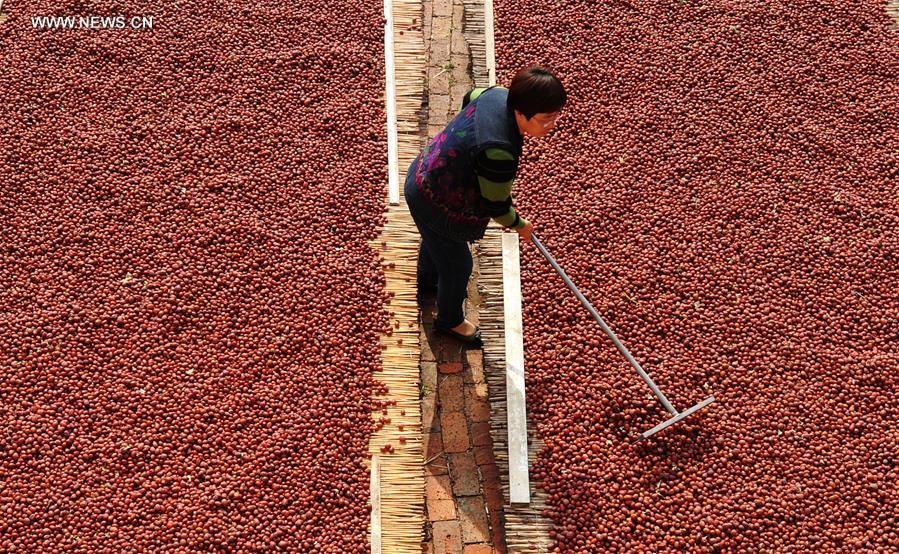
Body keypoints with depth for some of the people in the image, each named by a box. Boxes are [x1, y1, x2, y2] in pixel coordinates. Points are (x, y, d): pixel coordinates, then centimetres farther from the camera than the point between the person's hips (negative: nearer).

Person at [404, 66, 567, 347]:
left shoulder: (498, 94, -17)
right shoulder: (499, 152, -41)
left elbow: (470, 97, 9)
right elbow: (496, 205, -24)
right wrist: (520, 225, -3)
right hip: (434, 205, -9)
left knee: (434, 241, 38)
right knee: (457, 265, 17)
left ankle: (427, 282, 70)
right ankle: (449, 321, 47)